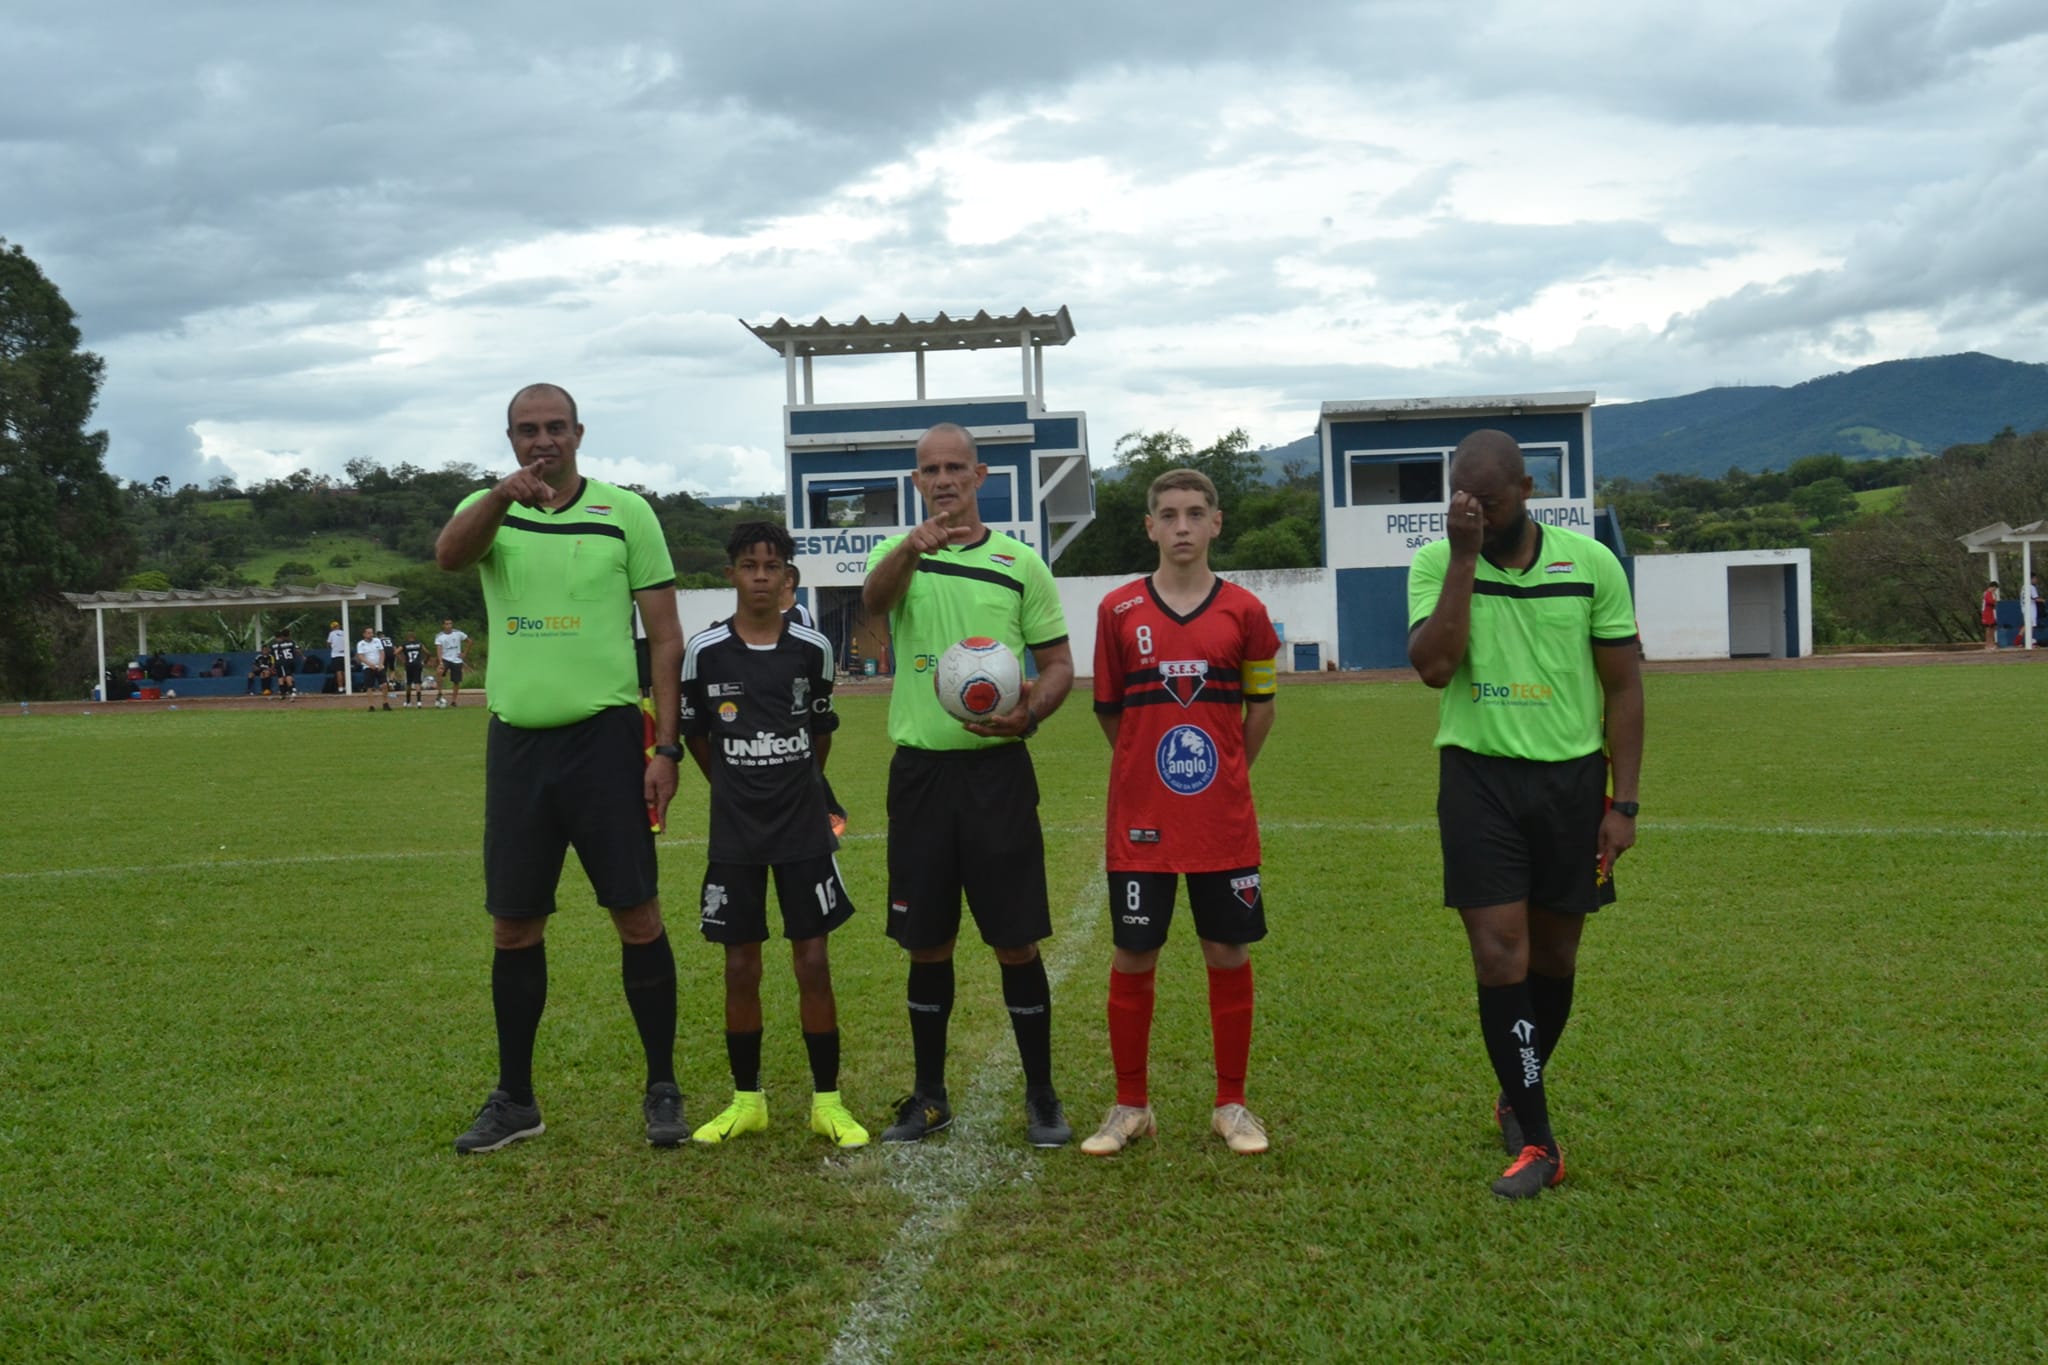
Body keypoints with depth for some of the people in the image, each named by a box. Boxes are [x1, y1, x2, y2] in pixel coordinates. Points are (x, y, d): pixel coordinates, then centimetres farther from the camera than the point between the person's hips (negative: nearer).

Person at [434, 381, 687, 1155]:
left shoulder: (625, 512, 1)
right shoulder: (488, 511, 6)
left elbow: (665, 636, 0)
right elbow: (448, 555, -19)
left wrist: (666, 746, -7)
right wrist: (503, 495, -39)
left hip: (604, 735, -2)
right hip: (516, 741, 3)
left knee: (637, 914, -1)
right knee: (513, 925, 8)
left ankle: (662, 1089, 13)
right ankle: (515, 1098, 22)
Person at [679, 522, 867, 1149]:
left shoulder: (812, 648, -3)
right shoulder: (704, 651, -5)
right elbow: (694, 733, 8)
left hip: (804, 831, 0)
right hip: (734, 833, 0)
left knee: (812, 961, 2)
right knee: (741, 967, 6)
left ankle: (827, 1101, 11)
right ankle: (747, 1100, 19)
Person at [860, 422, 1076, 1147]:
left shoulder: (1021, 563, 5)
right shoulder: (898, 555, 5)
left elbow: (1059, 663, 7)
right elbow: (874, 597, -20)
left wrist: (1031, 713, -15)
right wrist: (913, 546, -41)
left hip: (997, 768, -1)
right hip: (919, 768, 1)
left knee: (1017, 942, 0)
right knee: (927, 944, 8)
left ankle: (1041, 1095, 14)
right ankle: (929, 1095, 22)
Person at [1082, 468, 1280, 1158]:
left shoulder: (1243, 610, 2)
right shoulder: (1119, 610, 1)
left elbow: (1261, 704, 11)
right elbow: (1108, 707, 9)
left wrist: (1225, 770, 9)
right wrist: (1151, 766, 10)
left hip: (1224, 819, 0)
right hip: (1140, 818, 0)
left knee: (1229, 954, 5)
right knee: (1132, 957, 4)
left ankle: (1231, 1105, 20)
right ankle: (1130, 1106, 19)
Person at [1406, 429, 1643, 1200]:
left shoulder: (1591, 564, -1)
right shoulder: (1435, 564, -2)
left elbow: (1623, 686, 3)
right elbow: (1433, 665, -18)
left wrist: (1623, 802, -2)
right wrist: (1464, 555, -18)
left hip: (1571, 777, 1)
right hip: (1479, 779, -1)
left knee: (1555, 954, 12)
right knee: (1499, 953, -7)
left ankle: (1517, 1097, 35)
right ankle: (1536, 1141, 1)